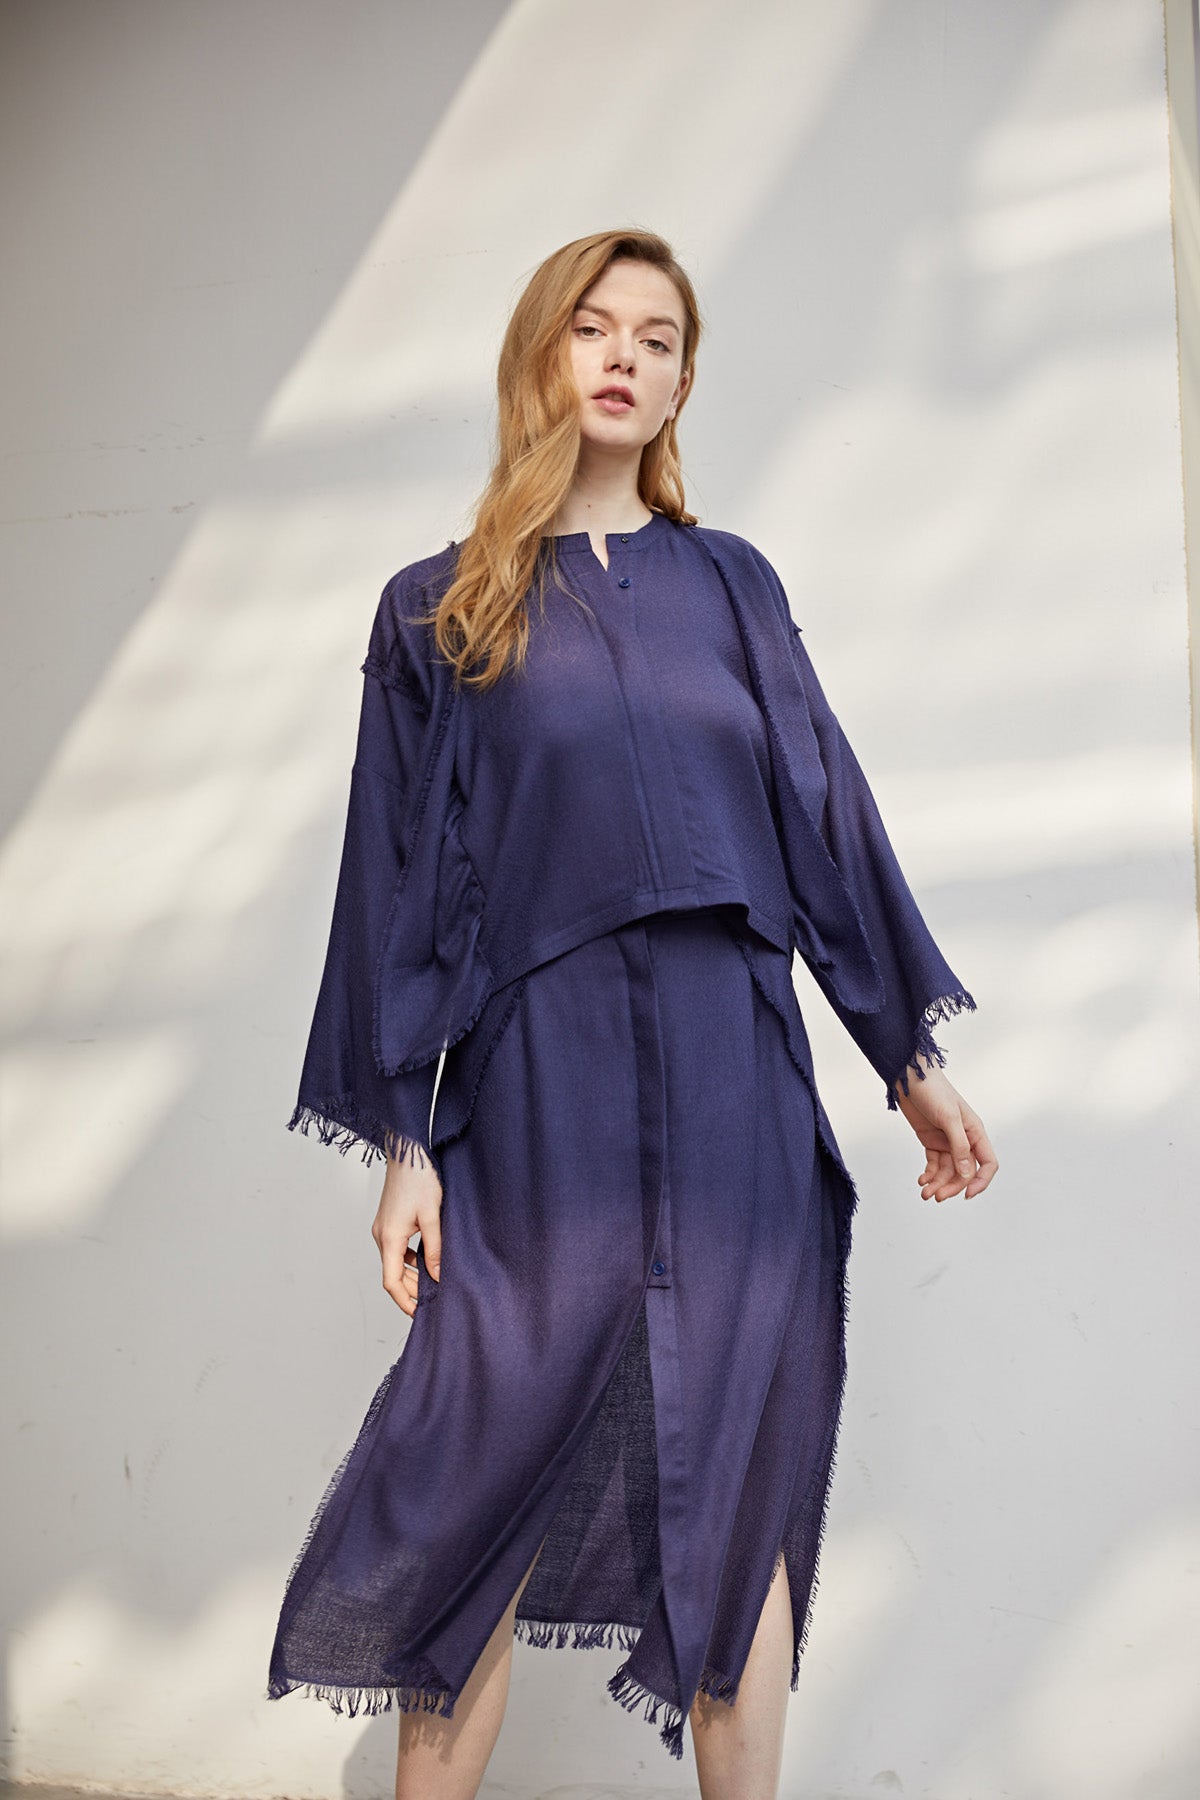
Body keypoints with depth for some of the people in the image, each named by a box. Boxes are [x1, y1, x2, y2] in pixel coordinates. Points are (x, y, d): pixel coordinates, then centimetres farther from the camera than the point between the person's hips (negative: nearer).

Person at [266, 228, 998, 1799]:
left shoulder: (730, 585, 14)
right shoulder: (439, 612, 9)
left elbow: (827, 813, 13)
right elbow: (402, 878, 5)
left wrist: (911, 1052, 9)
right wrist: (404, 1141, -1)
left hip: (736, 1084, 2)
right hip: (538, 1089, -2)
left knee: (740, 1492, 3)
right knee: (488, 1488, -2)